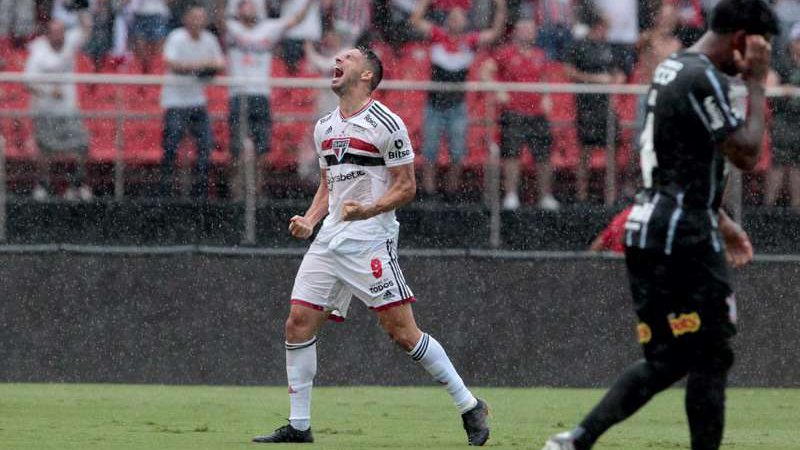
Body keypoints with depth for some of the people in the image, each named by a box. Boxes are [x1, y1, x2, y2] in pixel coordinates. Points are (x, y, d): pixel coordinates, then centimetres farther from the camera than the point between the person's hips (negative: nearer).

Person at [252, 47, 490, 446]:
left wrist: (368, 210, -21)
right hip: (329, 239, 7)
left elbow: (406, 186, -7)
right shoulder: (324, 127, 15)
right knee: (298, 323, -1)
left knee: (401, 330, -10)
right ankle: (298, 426, 6)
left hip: (371, 239, -7)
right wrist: (309, 220, 7)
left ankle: (469, 407, 0)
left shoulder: (385, 124, -8)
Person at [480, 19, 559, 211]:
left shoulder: (540, 56, 14)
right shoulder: (506, 53, 0)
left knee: (543, 158, 3)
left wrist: (546, 98, 11)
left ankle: (546, 196, 13)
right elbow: (485, 71, -2)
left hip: (537, 114, 4)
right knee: (511, 154, -7)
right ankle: (511, 196, -1)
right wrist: (498, 92, -12)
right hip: (513, 114, -4)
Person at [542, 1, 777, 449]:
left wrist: (720, 220, 25)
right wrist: (757, 85, -7)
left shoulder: (673, 68, 17)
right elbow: (746, 154, -16)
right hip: (684, 238, -10)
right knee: (710, 357, -1)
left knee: (667, 359, 10)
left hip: (647, 228, 10)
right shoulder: (704, 79, -15)